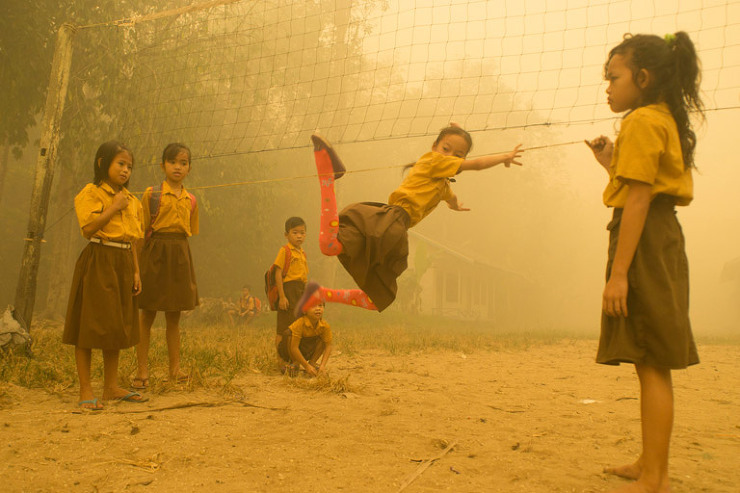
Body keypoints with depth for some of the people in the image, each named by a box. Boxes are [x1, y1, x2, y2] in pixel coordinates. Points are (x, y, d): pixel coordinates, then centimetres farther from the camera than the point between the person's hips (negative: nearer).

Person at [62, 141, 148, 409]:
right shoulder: (91, 192, -3)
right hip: (98, 262, -7)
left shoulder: (131, 200, 16)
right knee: (88, 326, -4)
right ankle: (86, 391, 3)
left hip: (123, 265, 7)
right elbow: (88, 228, -17)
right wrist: (114, 207, -12)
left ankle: (111, 387, 19)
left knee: (116, 326, 10)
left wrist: (136, 272, 10)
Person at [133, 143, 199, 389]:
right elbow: (141, 231, -3)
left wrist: (184, 259, 8)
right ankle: (142, 370, 9)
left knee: (174, 316, 10)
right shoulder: (151, 194, -1)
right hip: (155, 252, -4)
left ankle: (175, 368, 16)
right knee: (147, 315, 2)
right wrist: (138, 265, -7)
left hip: (180, 255, 4)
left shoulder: (191, 200, 10)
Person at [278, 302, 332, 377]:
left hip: (306, 352, 4)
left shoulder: (325, 325, -18)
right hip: (289, 352, -4)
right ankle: (294, 363, -15)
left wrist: (323, 365, -28)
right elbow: (294, 348, -32)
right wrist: (307, 366, -31)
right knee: (288, 334, -31)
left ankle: (312, 362, -4)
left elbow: (328, 345, -15)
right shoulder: (299, 324, -31)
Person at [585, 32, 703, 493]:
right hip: (662, 238, 11)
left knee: (653, 363, -8)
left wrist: (618, 272, -21)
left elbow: (638, 199, -18)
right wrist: (611, 163, 17)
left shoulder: (643, 121, -9)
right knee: (652, 363, 13)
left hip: (643, 244, -11)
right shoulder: (666, 120, 21)